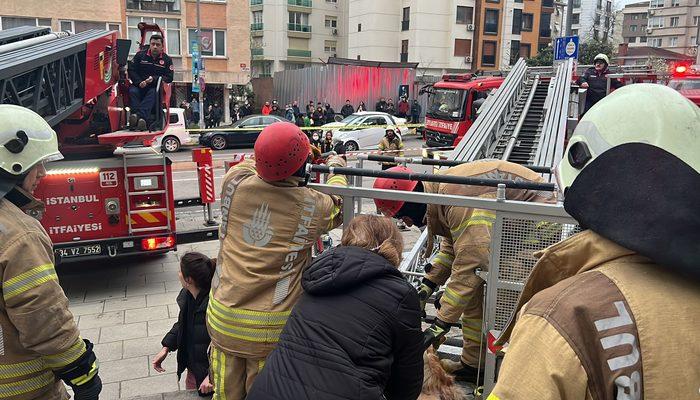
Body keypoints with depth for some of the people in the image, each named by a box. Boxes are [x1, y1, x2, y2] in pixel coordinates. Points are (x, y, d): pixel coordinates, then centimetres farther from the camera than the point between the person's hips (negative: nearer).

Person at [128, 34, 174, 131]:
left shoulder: (167, 59, 9)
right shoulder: (140, 55, 12)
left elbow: (169, 78, 1)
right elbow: (131, 70, 6)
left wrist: (154, 79, -14)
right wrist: (139, 82, -12)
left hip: (156, 86, -1)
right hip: (139, 85, 1)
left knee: (153, 93, -37)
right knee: (132, 91, -32)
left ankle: (139, 116, -55)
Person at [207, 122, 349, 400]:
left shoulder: (234, 182, -7)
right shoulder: (312, 206, -13)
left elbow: (247, 164, 19)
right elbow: (339, 207, 12)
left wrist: (267, 163, 33)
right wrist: (337, 169, 28)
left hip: (223, 317, 3)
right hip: (271, 330, -3)